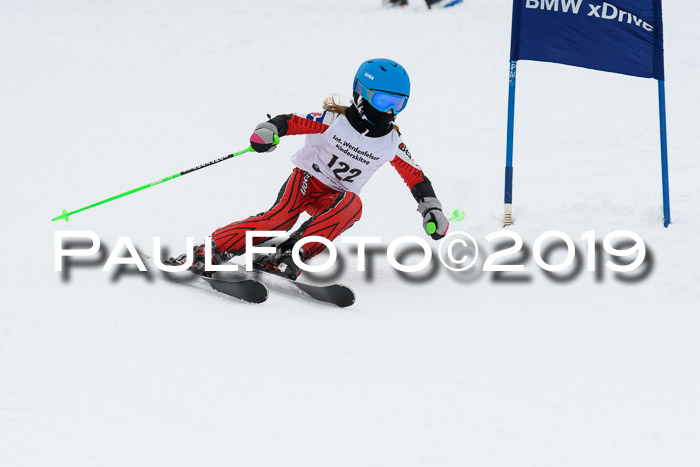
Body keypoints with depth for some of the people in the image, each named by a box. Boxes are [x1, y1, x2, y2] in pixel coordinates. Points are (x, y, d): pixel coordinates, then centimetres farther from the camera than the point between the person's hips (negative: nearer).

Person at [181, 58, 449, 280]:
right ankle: (210, 250, -32)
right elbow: (291, 121, -14)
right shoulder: (334, 120, -11)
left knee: (352, 204, -34)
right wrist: (268, 131, -34)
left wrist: (432, 210, 0)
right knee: (282, 216, -32)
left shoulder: (392, 143, -1)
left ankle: (291, 256, -40)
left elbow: (416, 177, 9)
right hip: (306, 179, -3)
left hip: (334, 199, 3)